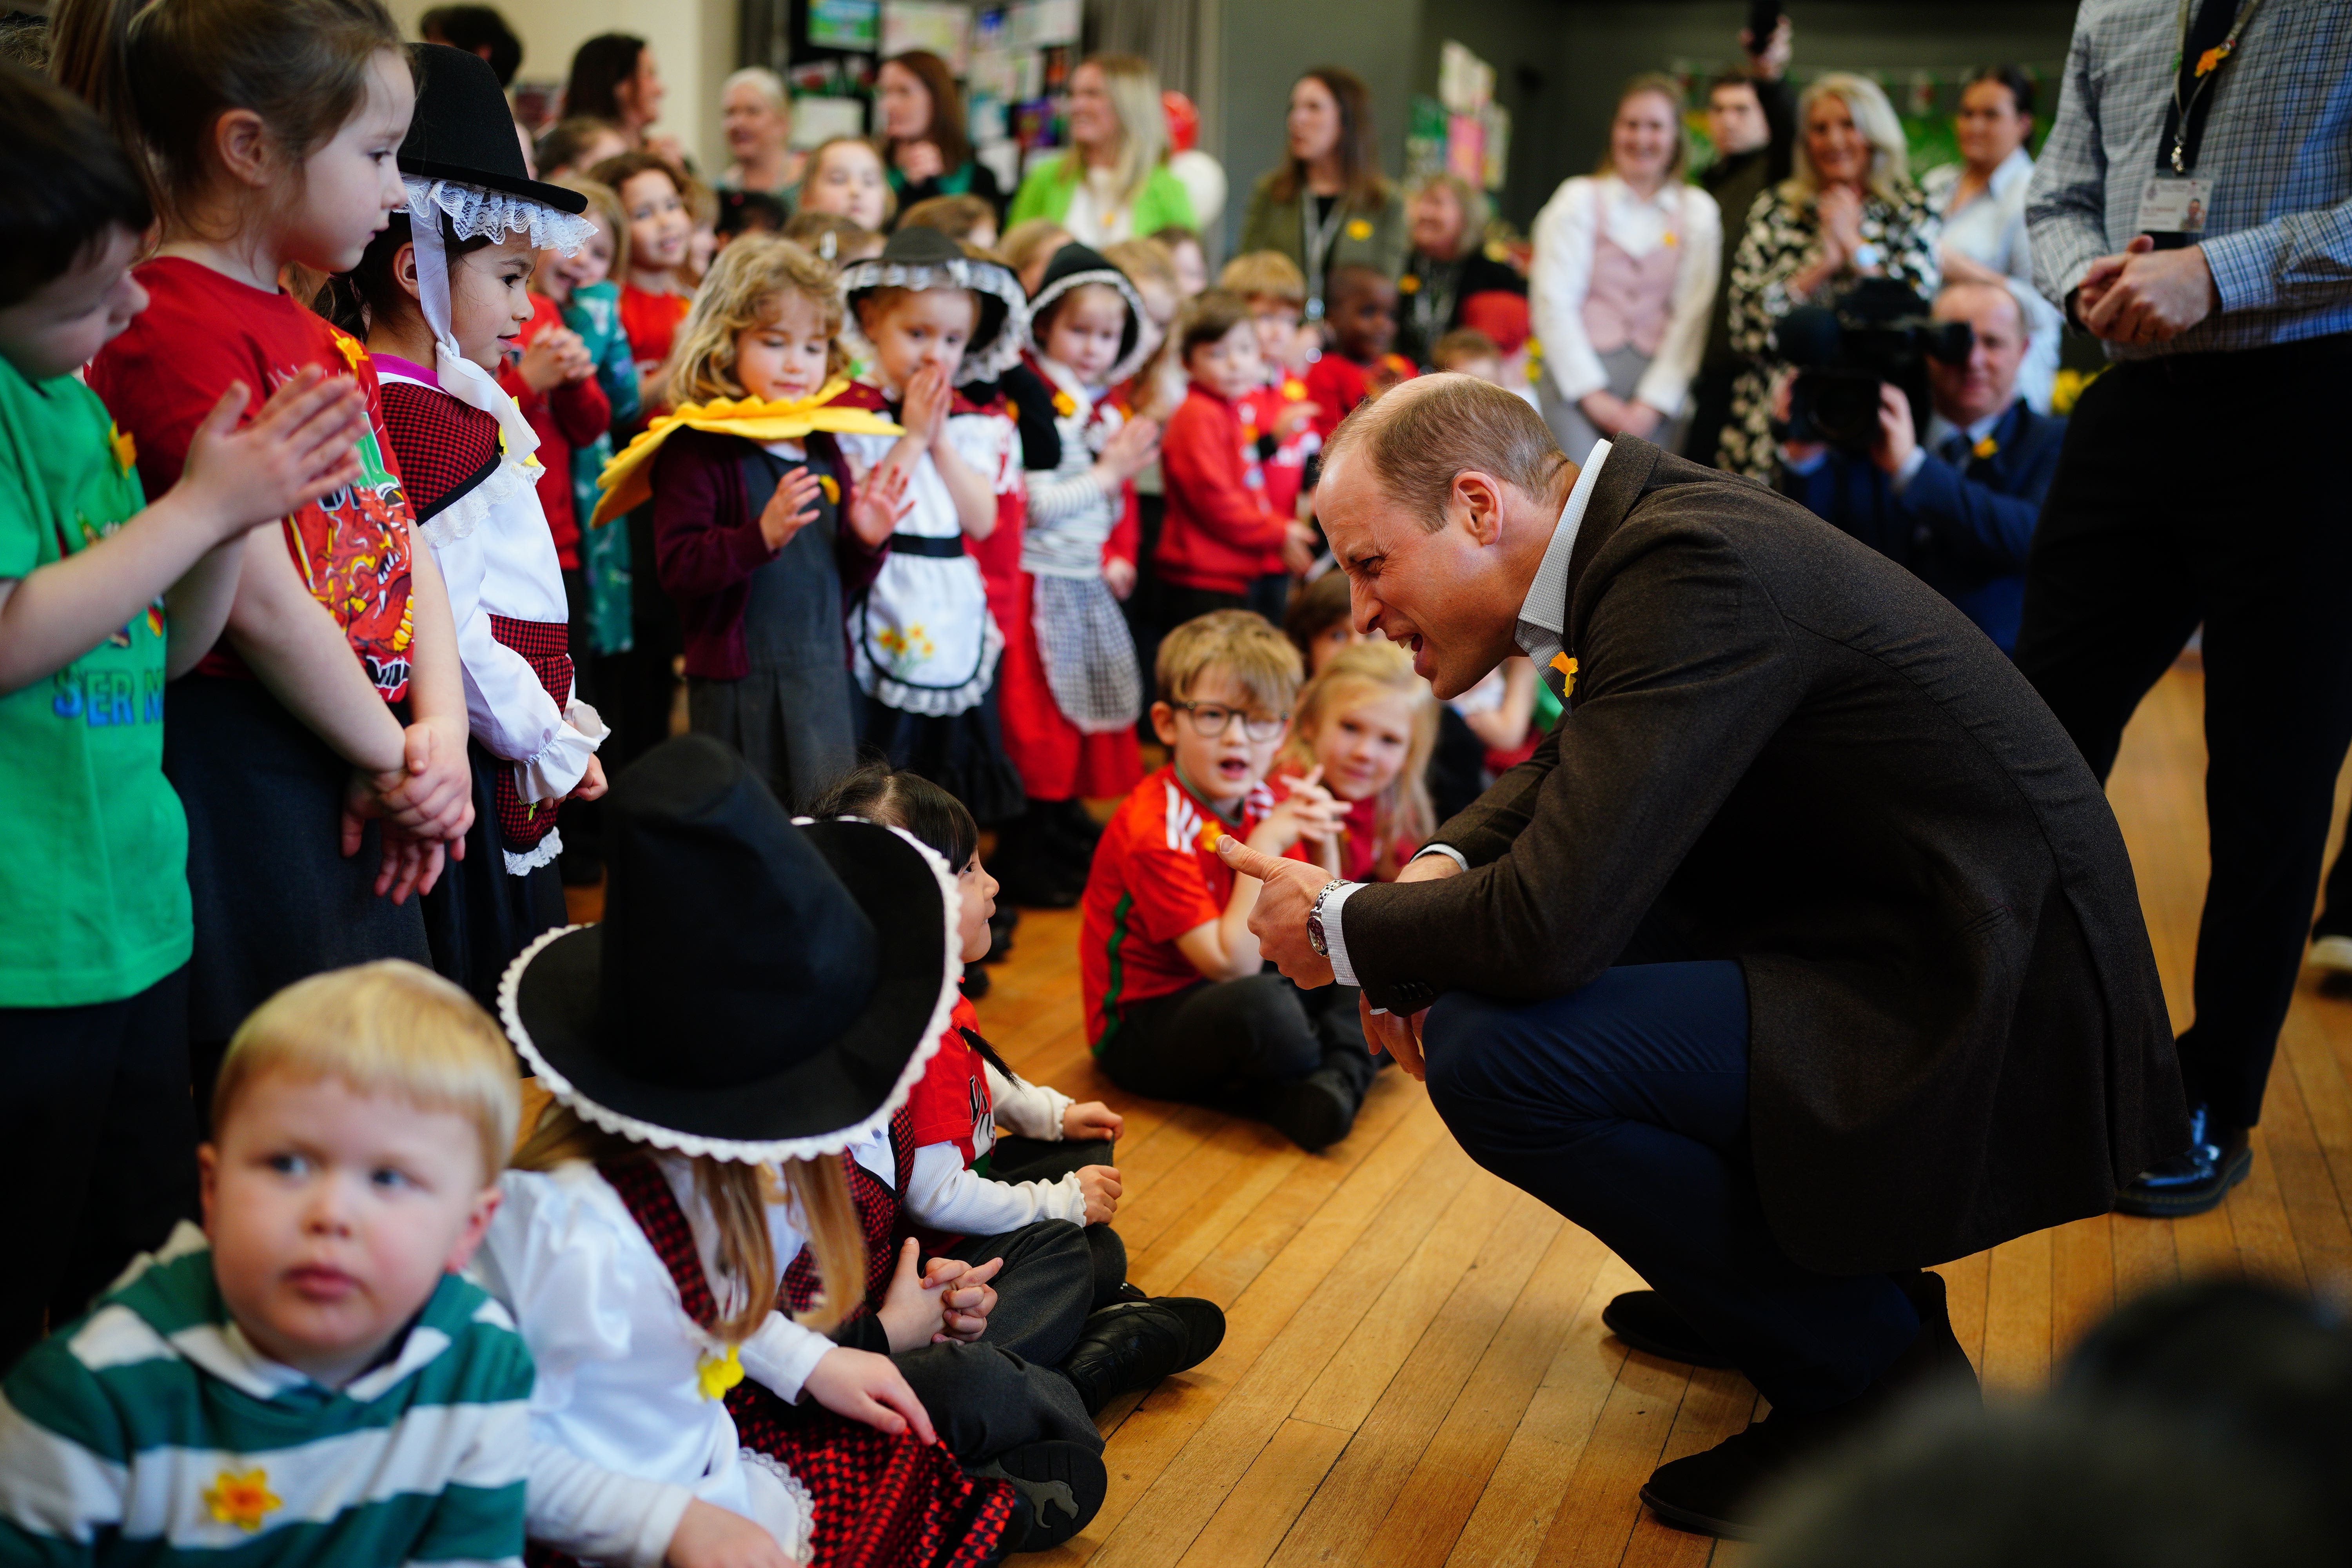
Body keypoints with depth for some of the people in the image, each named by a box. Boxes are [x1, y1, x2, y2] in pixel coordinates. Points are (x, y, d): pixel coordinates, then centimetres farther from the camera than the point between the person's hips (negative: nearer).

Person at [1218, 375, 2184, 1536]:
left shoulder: (1693, 569, -23)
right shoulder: (1646, 525, 6)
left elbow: (1547, 923, -29)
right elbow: (1569, 771, 22)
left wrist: (1340, 929, -9)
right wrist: (1440, 874, 2)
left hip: (1979, 1030, -10)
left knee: (1484, 1052, -22)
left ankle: (1870, 1365, -3)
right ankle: (1779, 1269, 24)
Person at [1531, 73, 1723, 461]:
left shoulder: (1698, 211, 10)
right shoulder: (1579, 198, 6)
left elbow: (1692, 313, 3)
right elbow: (1553, 302, -1)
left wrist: (1652, 403, -5)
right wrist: (1593, 395, -7)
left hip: (1659, 384, 2)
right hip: (1576, 378, -2)